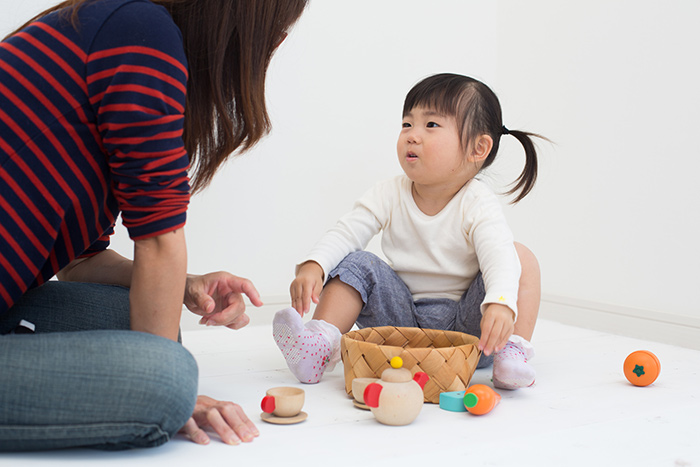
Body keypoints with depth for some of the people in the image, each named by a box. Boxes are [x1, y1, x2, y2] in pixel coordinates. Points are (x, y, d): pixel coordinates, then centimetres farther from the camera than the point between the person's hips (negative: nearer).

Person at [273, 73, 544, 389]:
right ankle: (322, 344, -19)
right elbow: (346, 233, -9)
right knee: (357, 263, -13)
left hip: (463, 323, -3)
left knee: (521, 256, -21)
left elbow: (498, 256, -33)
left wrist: (500, 304, -54)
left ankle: (513, 350, -25)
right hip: (403, 318, 3)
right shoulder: (390, 195, -4)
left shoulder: (477, 204, -17)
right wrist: (312, 266, -29)